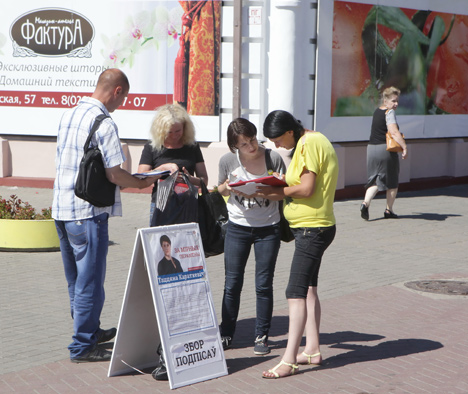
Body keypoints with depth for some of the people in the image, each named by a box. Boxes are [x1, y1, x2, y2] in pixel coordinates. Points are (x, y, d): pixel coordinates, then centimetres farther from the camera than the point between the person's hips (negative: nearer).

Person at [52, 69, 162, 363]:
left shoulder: (69, 115, 10)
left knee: (76, 279, 19)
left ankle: (89, 331, 34)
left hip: (62, 208, 9)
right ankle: (83, 347, 8)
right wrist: (143, 183, 1)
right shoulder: (104, 124, -17)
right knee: (90, 281, 1)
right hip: (88, 212, -9)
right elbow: (114, 174, -18)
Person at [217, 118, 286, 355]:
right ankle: (226, 334, 18)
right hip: (237, 228, 1)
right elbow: (221, 189, 9)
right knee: (232, 284, 5)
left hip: (268, 229, -1)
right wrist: (226, 188, -14)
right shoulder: (227, 161, -7)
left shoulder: (273, 158, -10)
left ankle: (262, 336, 14)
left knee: (264, 284, 3)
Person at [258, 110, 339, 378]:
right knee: (309, 289, 16)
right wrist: (279, 189, 3)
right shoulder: (313, 141, 15)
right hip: (310, 227, 11)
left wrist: (274, 191, -10)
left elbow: (306, 188, -22)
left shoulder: (309, 143, -16)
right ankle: (313, 351, 24)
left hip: (312, 228, -11)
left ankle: (289, 361, -13)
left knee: (296, 292, -12)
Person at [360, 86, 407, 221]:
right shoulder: (389, 113, -12)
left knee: (374, 180, 8)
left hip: (371, 148, 7)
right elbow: (394, 132, -24)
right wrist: (404, 147, -27)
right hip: (386, 149, -7)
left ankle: (365, 203, -17)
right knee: (392, 181, 10)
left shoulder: (377, 111, 14)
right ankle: (389, 210, 16)